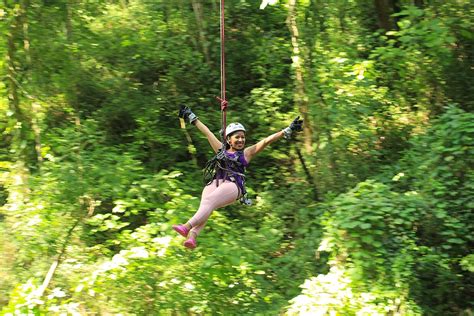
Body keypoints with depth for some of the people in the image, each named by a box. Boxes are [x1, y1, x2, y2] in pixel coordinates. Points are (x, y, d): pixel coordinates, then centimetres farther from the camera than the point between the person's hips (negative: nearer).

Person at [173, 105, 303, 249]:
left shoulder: (246, 153, 20)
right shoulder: (221, 150, 27)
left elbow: (267, 140, 13)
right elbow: (207, 132, 35)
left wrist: (287, 131, 7)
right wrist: (191, 116, 44)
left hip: (233, 185, -3)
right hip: (215, 183, 3)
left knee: (209, 202, -31)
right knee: (204, 206, -28)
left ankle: (187, 227, -51)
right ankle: (192, 236, -49)